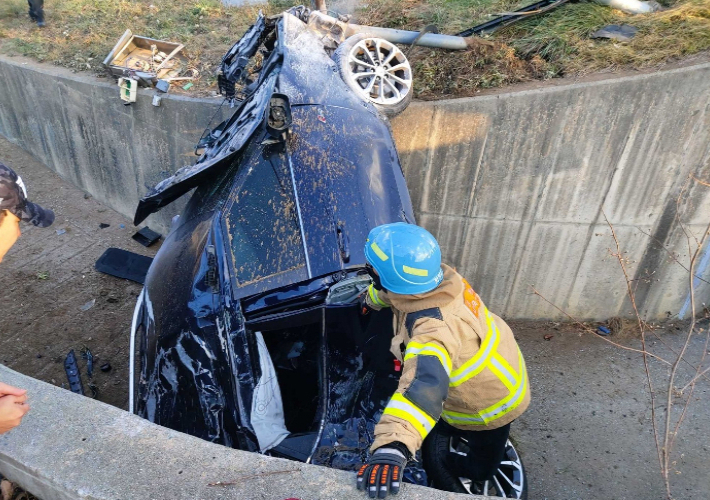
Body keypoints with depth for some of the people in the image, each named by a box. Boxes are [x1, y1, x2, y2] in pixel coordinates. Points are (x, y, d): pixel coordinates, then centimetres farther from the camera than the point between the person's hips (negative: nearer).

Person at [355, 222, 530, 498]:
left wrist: (392, 447, -74)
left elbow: (426, 384, -62)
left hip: (490, 403, -7)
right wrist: (371, 298, 21)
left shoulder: (433, 328, -46)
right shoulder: (437, 275, -20)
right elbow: (400, 284, 1)